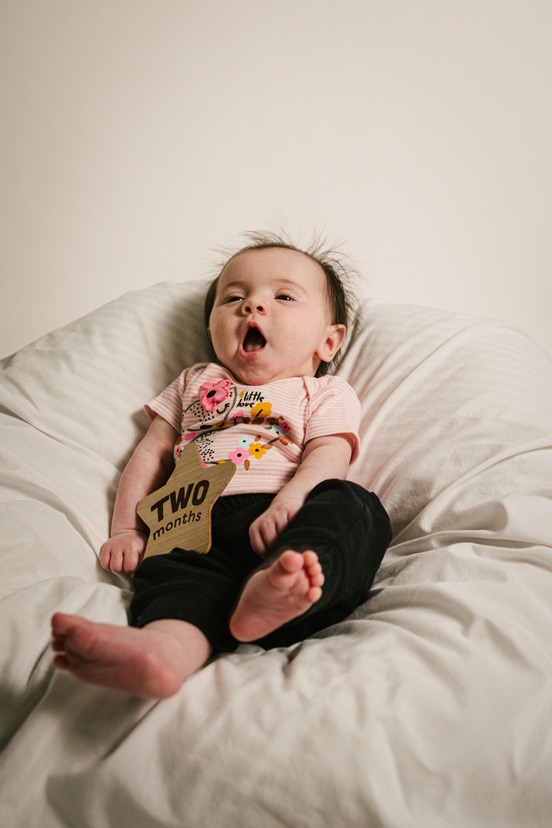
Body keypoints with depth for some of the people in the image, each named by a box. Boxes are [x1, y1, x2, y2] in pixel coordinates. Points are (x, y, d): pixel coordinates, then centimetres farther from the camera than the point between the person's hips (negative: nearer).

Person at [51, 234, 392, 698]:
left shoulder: (327, 394, 23)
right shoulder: (195, 383, 35)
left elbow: (328, 457, 3)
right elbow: (152, 454, 29)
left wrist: (287, 503, -20)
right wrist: (126, 529, 13)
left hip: (278, 520, 0)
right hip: (199, 519, 1)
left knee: (354, 507, -31)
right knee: (173, 570, -32)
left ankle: (272, 588, -59)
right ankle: (167, 645, -63)